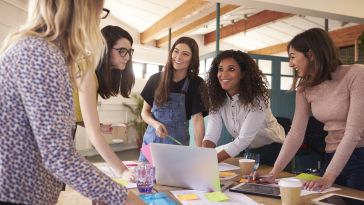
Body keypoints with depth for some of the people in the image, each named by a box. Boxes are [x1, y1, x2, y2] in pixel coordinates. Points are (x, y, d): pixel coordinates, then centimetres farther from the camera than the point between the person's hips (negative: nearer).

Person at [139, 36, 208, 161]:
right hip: (151, 139, 3)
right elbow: (145, 111, 6)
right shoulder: (156, 79, 0)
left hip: (178, 142, -2)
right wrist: (156, 124, -15)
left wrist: (199, 149, -28)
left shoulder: (196, 84, -6)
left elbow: (197, 118, -15)